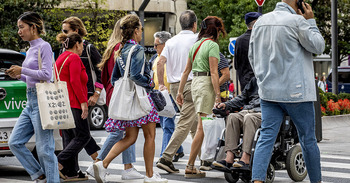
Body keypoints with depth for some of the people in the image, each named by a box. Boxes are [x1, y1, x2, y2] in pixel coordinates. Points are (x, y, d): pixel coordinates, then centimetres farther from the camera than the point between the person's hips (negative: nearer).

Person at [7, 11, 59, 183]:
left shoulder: (44, 46, -8)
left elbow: (46, 74, -17)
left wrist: (23, 70, -12)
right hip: (31, 100, 9)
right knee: (14, 142, 5)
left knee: (44, 148, -6)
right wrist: (19, 76, 8)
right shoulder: (30, 49, 18)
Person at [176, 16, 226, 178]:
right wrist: (218, 95, -17)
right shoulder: (212, 45, -9)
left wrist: (180, 91, 19)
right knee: (202, 127, -9)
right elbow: (214, 72, -15)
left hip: (195, 83, 9)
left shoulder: (196, 45, 16)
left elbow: (186, 70, 17)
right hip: (206, 84, -9)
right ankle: (190, 167, -12)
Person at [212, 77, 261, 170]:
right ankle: (229, 158, -34)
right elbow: (242, 97, 28)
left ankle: (246, 159, -43)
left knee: (249, 118, -37)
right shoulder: (254, 80, 26)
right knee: (232, 117, -24)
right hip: (248, 111, 6)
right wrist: (226, 104, 12)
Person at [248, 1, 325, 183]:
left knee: (266, 137, -1)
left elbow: (252, 57, 15)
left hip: (268, 91, 5)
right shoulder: (296, 21, -11)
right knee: (308, 139, 8)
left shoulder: (260, 21, 9)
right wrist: (311, 21, 2)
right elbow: (318, 46, -4)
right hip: (296, 92, -5)